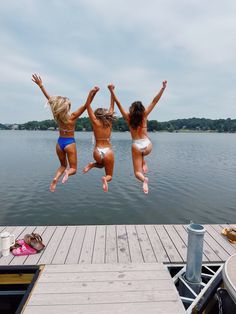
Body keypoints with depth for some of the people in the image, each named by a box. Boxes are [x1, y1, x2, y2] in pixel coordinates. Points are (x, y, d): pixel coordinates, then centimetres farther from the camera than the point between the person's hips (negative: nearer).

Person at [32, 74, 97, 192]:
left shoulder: (57, 116, -7)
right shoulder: (72, 117, -17)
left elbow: (50, 99, -1)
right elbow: (86, 106, -22)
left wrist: (40, 85, 5)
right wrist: (91, 95, -32)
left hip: (59, 142, 4)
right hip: (70, 143, -4)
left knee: (63, 165, 22)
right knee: (73, 168, 7)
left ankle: (55, 178, -6)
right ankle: (67, 172, -29)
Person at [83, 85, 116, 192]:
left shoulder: (95, 122, -1)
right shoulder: (109, 122, 3)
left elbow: (88, 105, 1)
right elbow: (112, 107, 14)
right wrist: (111, 91, 18)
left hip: (97, 151, 1)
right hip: (108, 151, -1)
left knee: (101, 164, 37)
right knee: (109, 175, 15)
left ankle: (92, 165, 4)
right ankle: (105, 178, -22)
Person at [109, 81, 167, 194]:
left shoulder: (128, 117, -4)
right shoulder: (144, 115, -3)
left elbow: (118, 103, -4)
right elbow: (154, 101, -2)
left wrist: (112, 91, -3)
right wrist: (163, 88, 0)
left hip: (136, 146, -2)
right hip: (147, 145, 2)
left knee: (137, 173, 6)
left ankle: (144, 179, -26)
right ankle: (144, 164, 19)